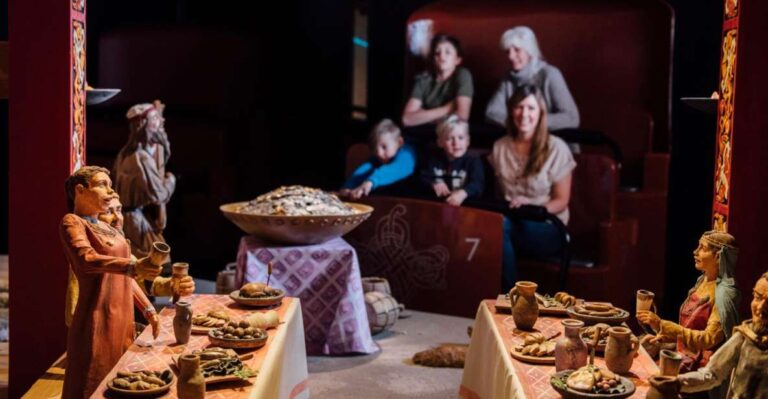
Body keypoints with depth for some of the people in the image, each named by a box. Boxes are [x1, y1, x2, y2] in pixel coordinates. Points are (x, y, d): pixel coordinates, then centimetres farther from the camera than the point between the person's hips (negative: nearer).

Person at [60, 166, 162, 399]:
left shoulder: (106, 227, 17)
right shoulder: (71, 223, -7)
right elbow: (87, 259, -27)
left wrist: (148, 309, 17)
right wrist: (132, 266, -42)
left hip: (122, 321, 8)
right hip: (97, 324, -8)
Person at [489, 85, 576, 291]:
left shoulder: (556, 148, -6)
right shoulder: (500, 147, 7)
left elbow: (561, 202, -3)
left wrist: (532, 207, -21)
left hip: (547, 228, -3)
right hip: (510, 221, 3)